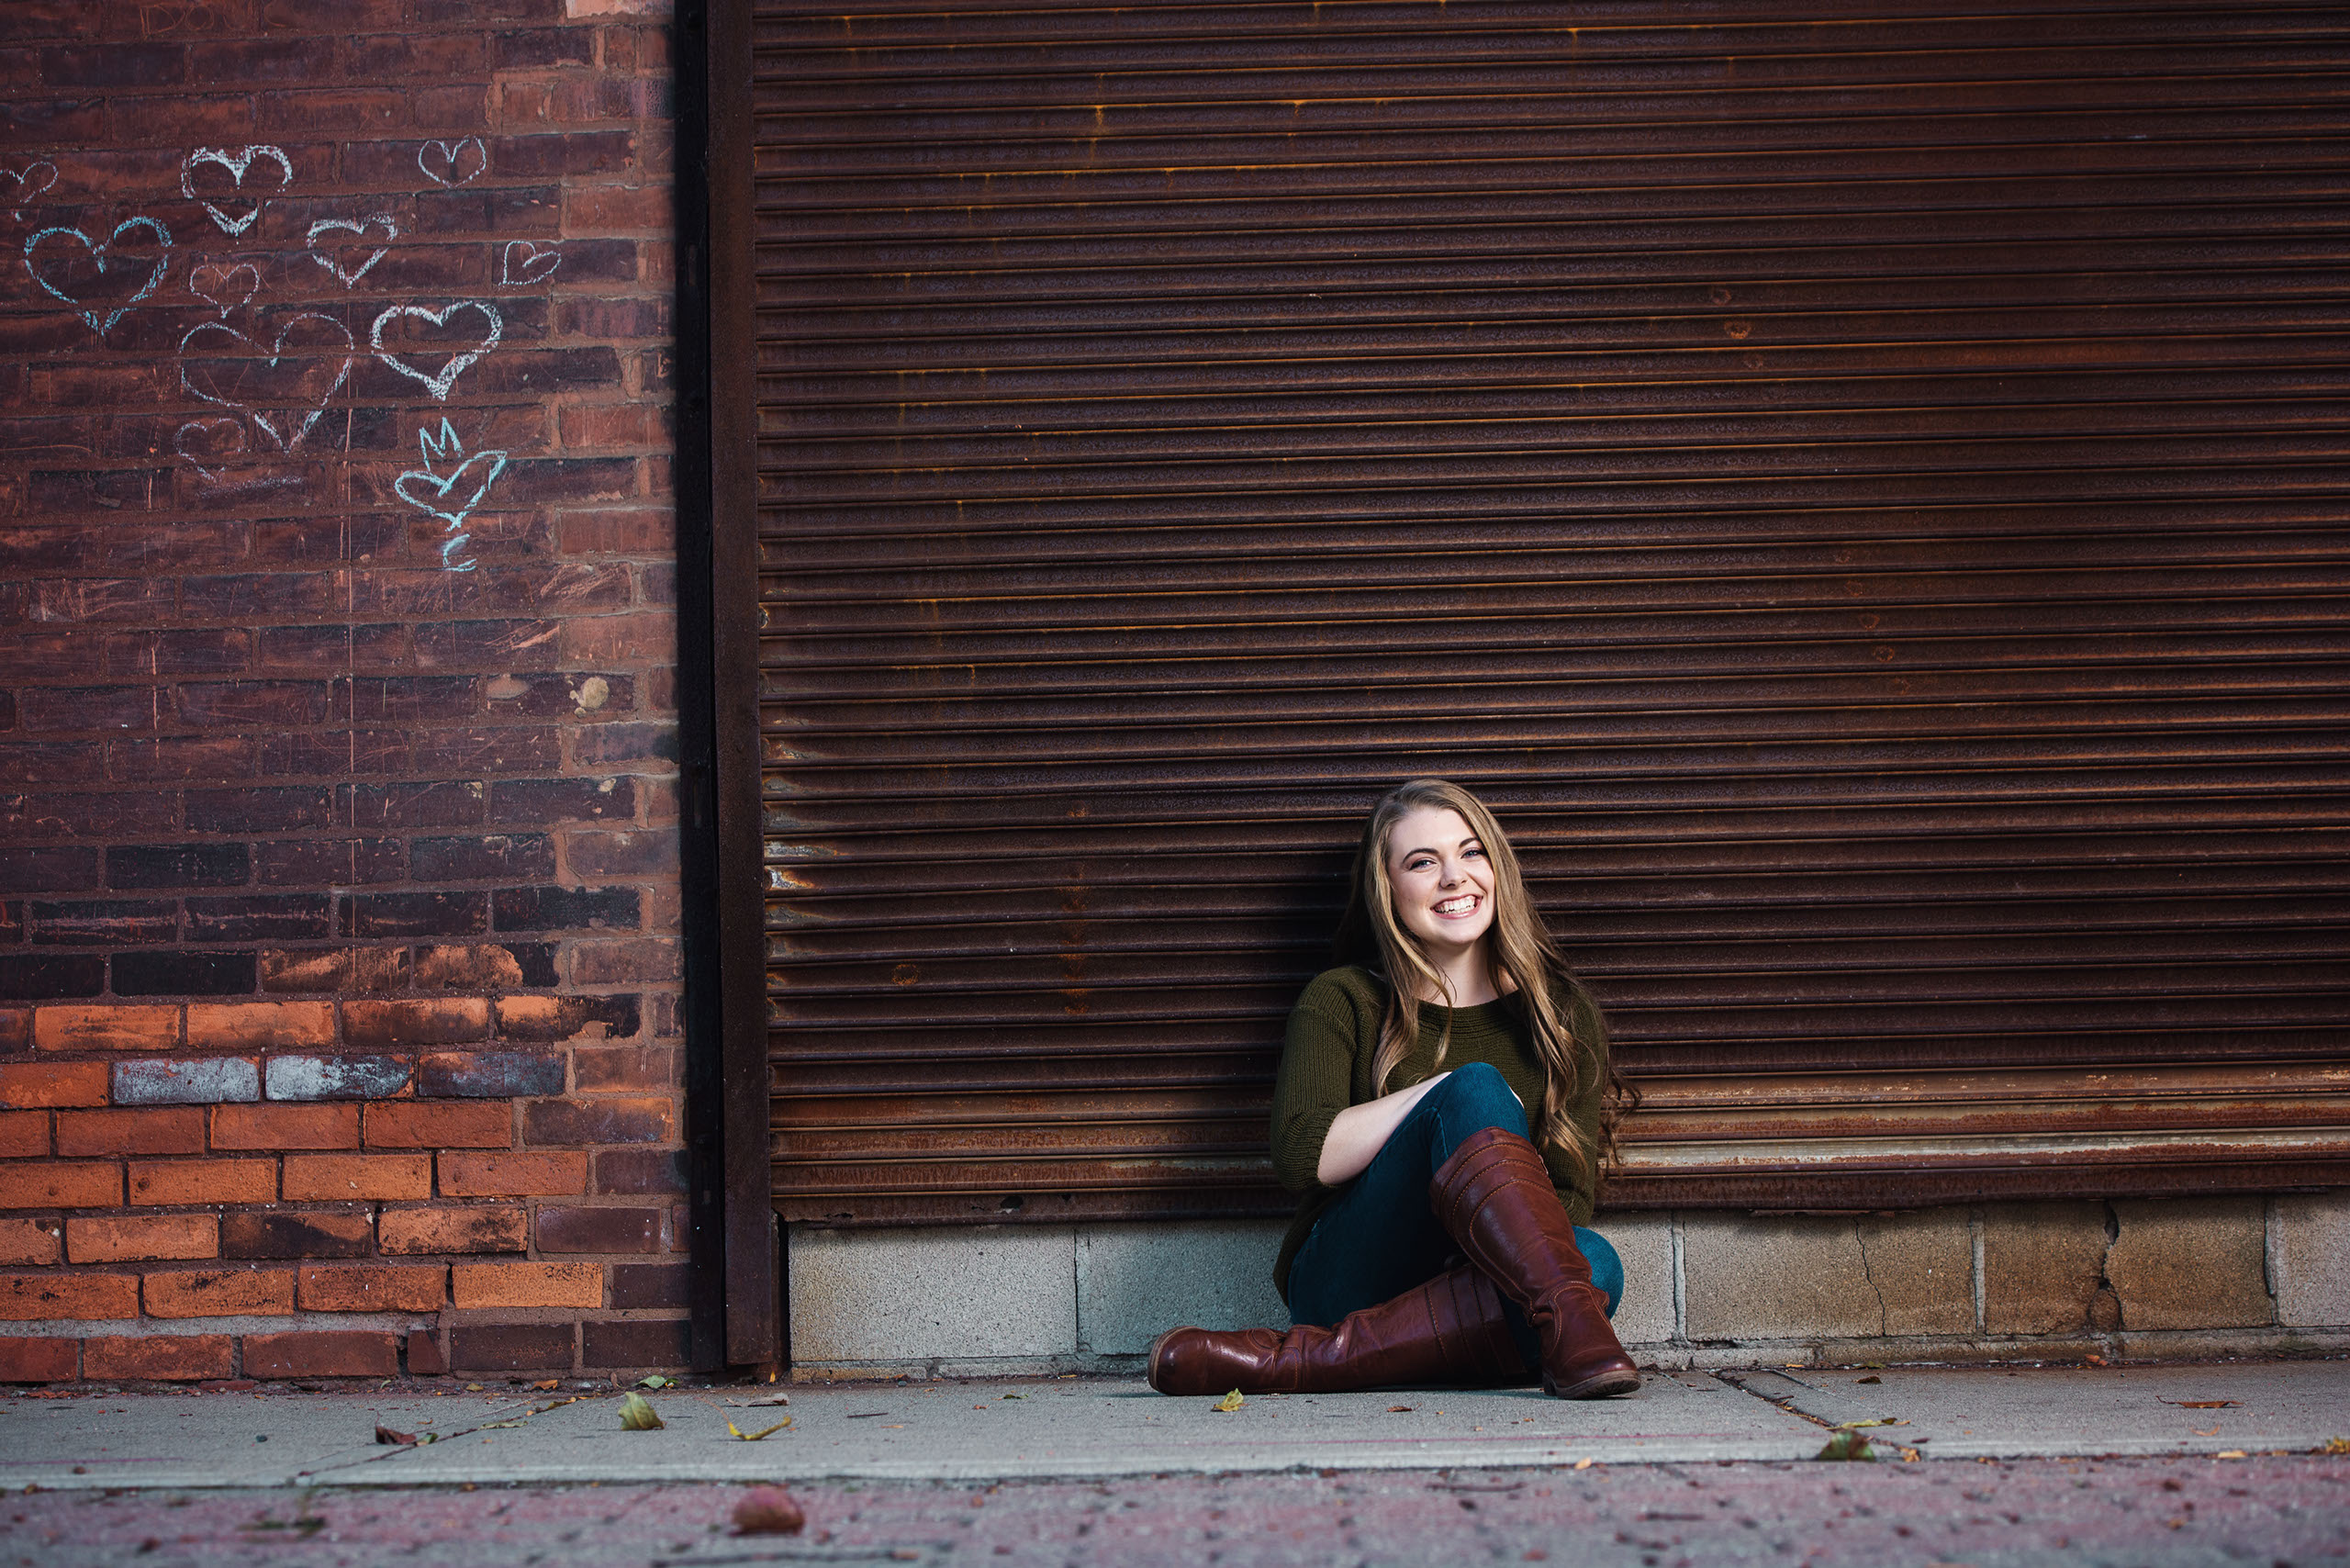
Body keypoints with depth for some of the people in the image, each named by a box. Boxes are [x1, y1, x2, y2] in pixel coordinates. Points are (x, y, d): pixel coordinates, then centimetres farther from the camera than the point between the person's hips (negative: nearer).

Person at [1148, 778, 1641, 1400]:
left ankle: (1305, 1359, -37)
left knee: (1597, 1262, -33)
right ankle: (1570, 1326, -46)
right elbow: (1302, 1158, -8)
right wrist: (1455, 1091, -12)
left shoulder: (1564, 1015, 14)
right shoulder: (1343, 1001, 8)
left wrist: (1494, 1246, -16)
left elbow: (1573, 1193, 5)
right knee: (1472, 1092, -26)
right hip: (1348, 1279, -2)